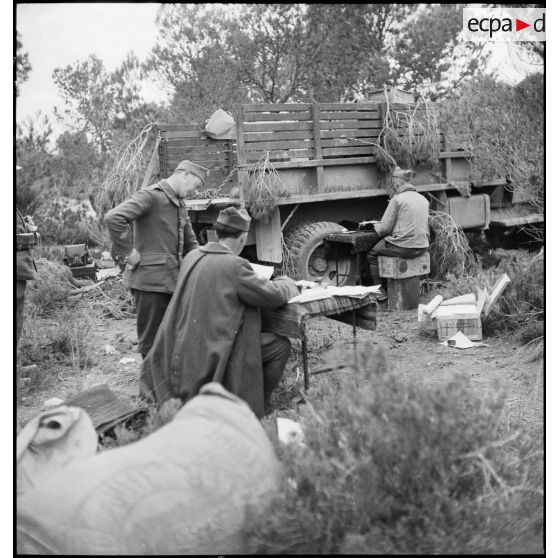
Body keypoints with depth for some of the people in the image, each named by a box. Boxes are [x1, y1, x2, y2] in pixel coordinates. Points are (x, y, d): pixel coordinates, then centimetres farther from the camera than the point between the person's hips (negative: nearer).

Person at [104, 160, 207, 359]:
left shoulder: (180, 204, 18)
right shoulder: (150, 195, -10)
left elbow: (190, 243, 24)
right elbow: (113, 218, -23)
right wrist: (129, 252, -18)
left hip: (172, 280, 9)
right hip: (150, 280, -9)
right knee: (152, 340, 1)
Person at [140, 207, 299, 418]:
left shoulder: (192, 257, 4)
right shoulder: (234, 266, -19)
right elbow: (274, 296, -11)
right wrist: (287, 282, 12)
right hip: (212, 354, -8)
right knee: (280, 345, 2)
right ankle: (258, 410, 12)